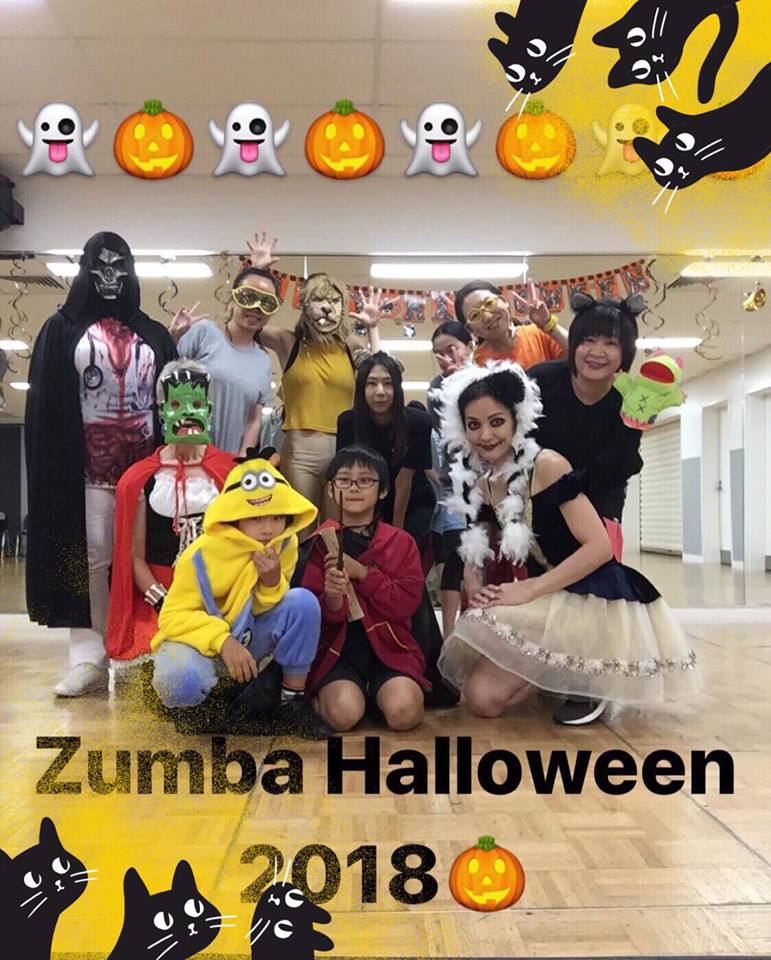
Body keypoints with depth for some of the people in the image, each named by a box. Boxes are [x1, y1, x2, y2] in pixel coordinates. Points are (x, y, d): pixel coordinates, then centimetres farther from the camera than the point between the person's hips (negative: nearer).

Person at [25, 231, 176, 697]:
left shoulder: (154, 335, 14)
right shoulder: (63, 328, 8)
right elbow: (46, 401, 3)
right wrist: (56, 463, -8)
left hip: (144, 465, 2)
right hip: (86, 467, -1)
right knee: (89, 560, -1)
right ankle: (89, 659, 3)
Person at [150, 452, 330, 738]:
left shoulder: (285, 544, -10)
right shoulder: (203, 554, -22)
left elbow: (266, 610, -3)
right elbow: (174, 616, -20)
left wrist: (272, 582, -27)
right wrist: (223, 642, -35)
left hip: (246, 636, 4)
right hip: (201, 638, -3)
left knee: (303, 603, -24)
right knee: (179, 685, -38)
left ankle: (292, 700, -10)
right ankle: (254, 685, -5)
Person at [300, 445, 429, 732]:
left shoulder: (401, 542, 5)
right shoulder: (320, 544, 3)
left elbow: (407, 603, -6)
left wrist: (361, 572, -15)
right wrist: (331, 600, -21)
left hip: (389, 647, 1)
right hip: (337, 648, 0)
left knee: (404, 713, -24)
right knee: (344, 713, -26)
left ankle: (377, 691, 9)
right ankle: (320, 693, 8)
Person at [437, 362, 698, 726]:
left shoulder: (546, 465, -17)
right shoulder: (478, 482, 6)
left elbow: (599, 547, -21)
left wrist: (529, 590, -21)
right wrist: (490, 593, -6)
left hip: (592, 599, -7)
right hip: (550, 600, 8)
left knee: (484, 697, -18)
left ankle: (588, 681, 2)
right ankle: (573, 672, 11)